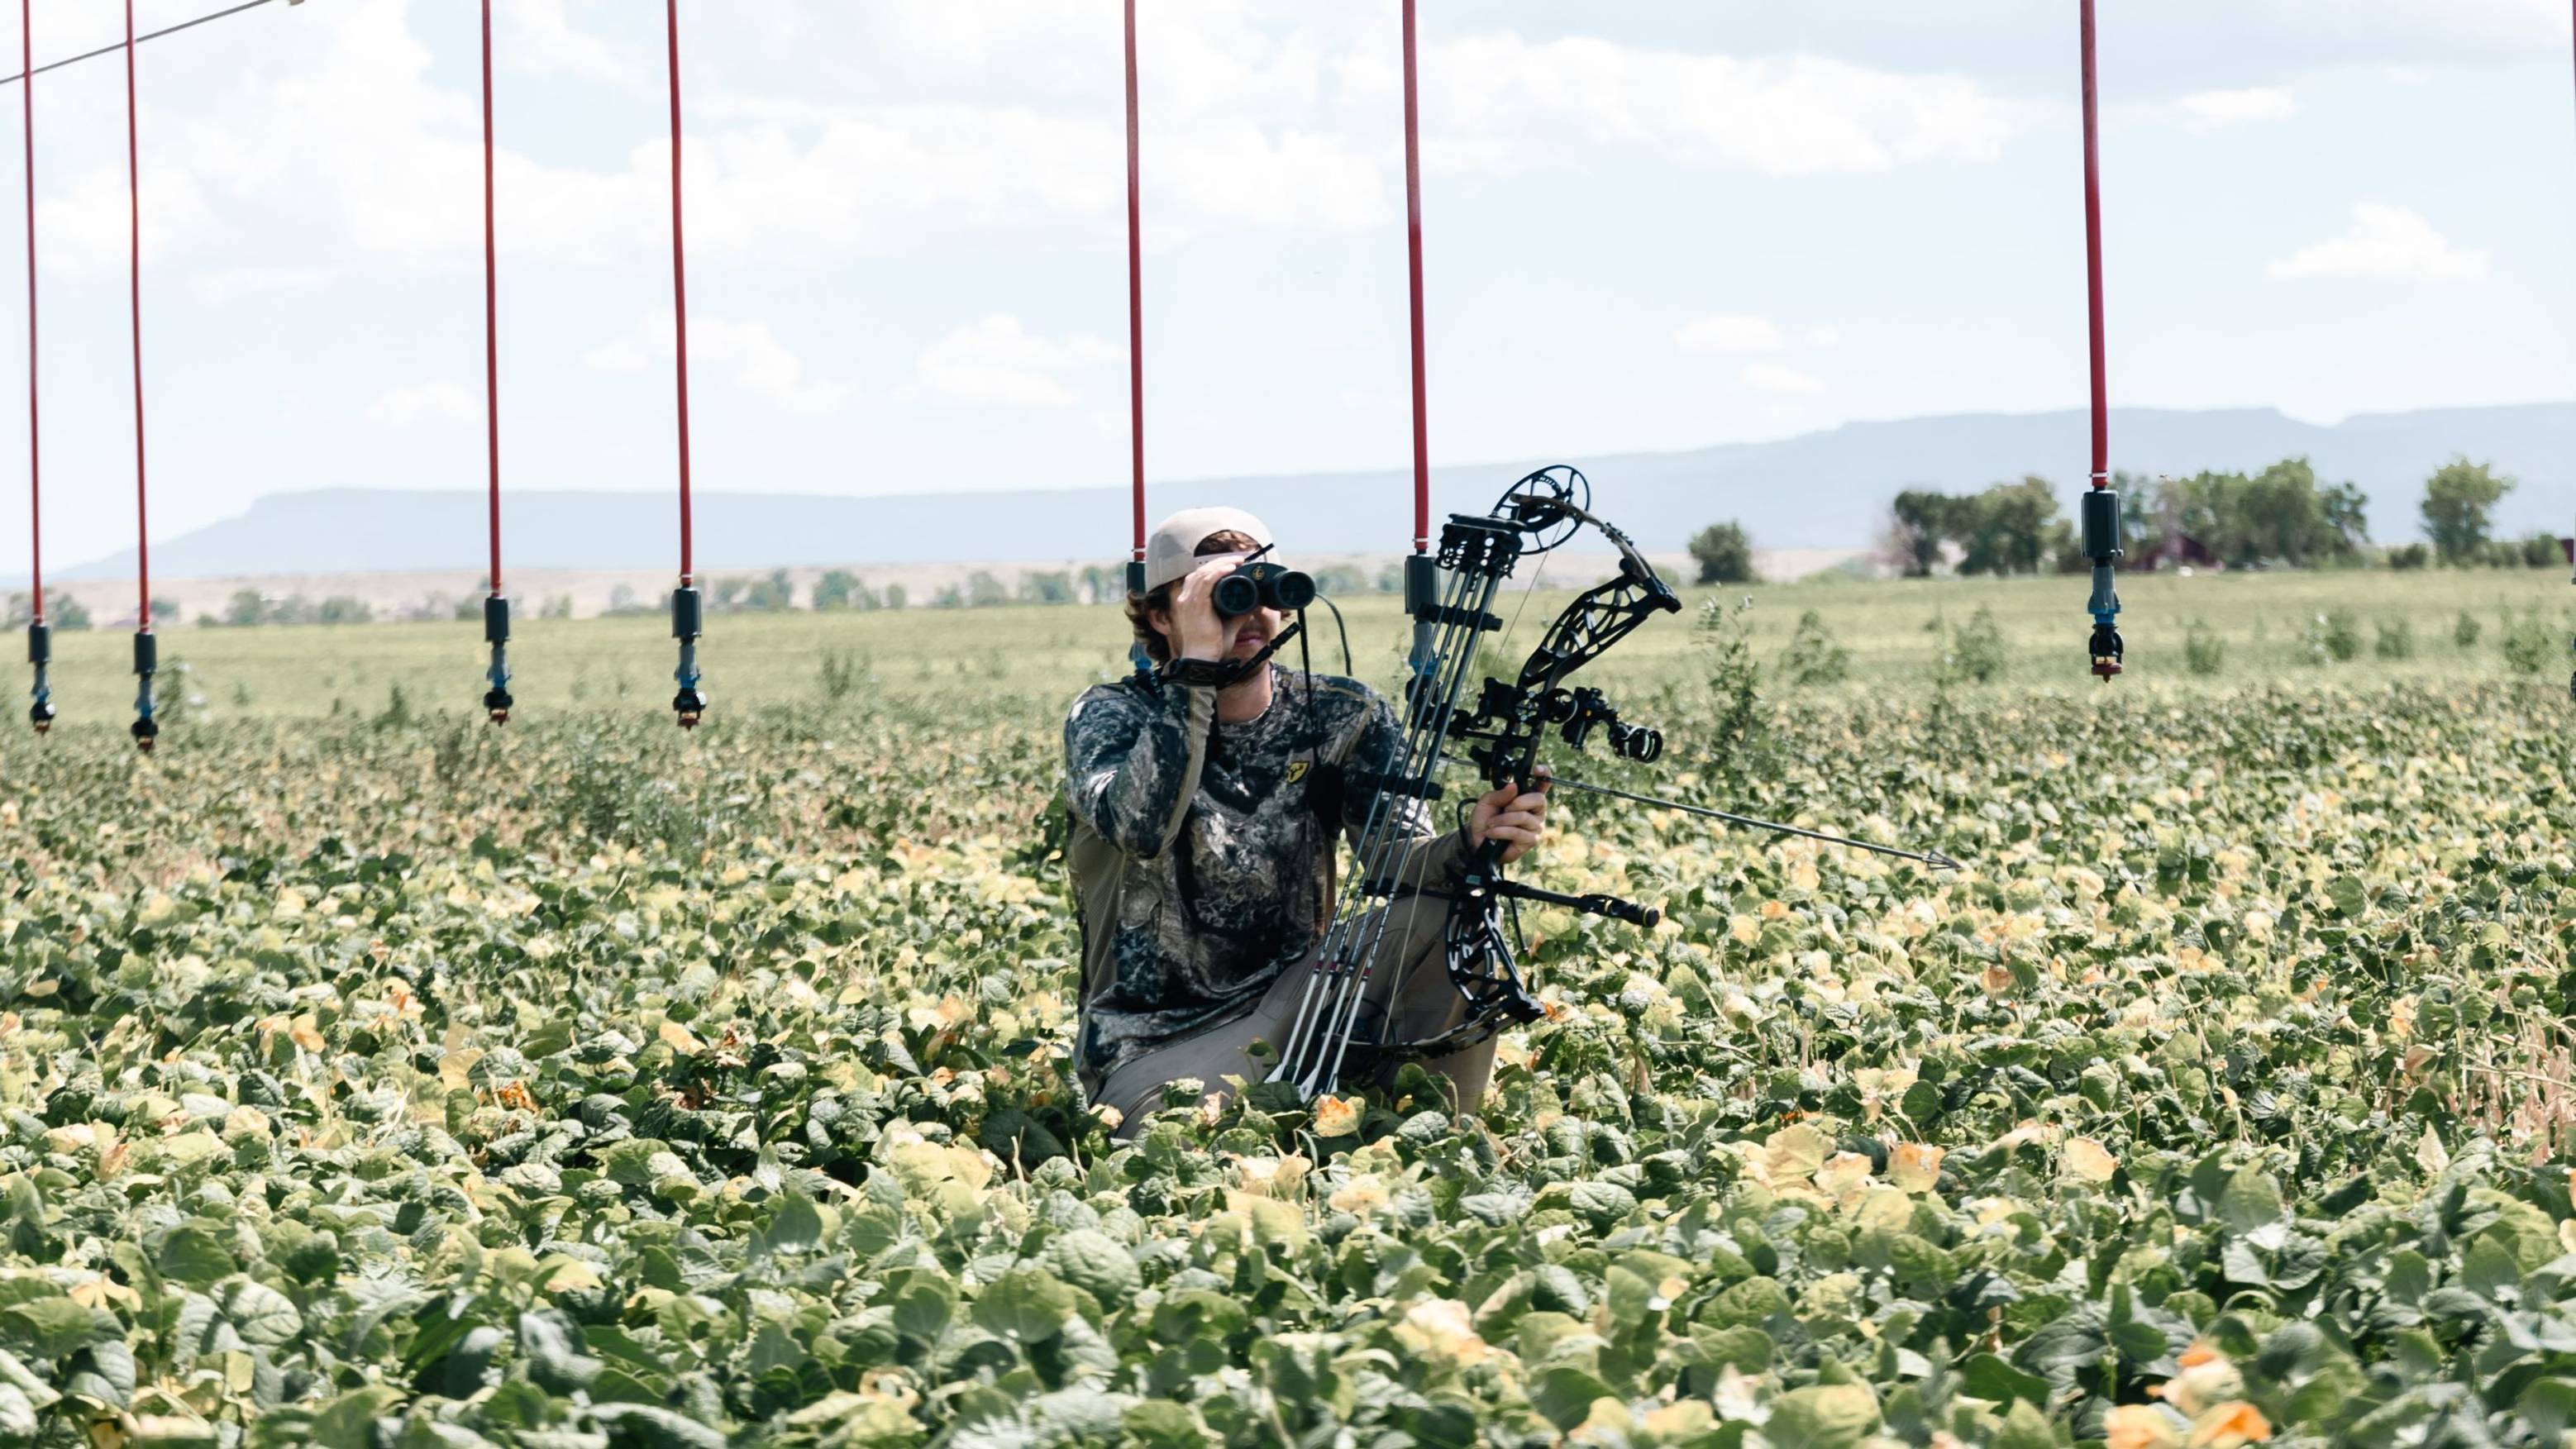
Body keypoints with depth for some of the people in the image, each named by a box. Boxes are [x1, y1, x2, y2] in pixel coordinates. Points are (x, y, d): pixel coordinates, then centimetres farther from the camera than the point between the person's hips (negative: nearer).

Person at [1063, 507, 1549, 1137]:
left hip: (1294, 1007, 4)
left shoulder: (1344, 718, 2)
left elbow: (1399, 865, -10)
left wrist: (1469, 846, -33)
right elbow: (1140, 828, -29)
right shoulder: (1110, 716, -7)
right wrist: (1196, 666, -28)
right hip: (1156, 1051, -4)